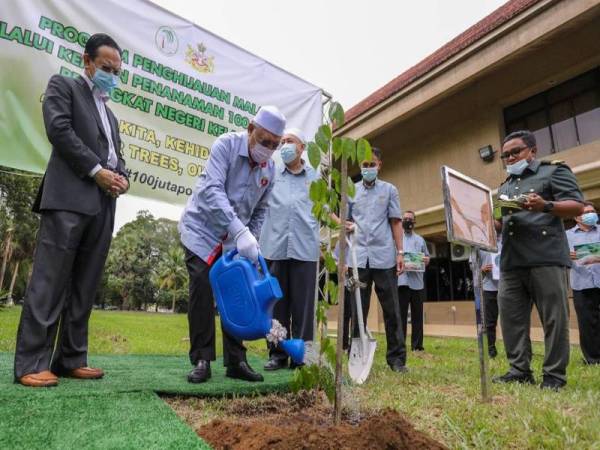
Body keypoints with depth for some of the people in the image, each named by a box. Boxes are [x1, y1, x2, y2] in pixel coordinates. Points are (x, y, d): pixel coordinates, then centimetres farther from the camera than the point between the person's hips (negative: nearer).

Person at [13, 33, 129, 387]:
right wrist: (97, 171, -10)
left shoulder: (110, 114, 30)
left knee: (85, 287, 3)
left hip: (103, 206, 7)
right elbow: (59, 129, -5)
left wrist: (122, 177, 2)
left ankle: (71, 359, 8)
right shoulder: (63, 86, 11)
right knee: (50, 282, -8)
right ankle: (31, 363, -3)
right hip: (69, 197, -6)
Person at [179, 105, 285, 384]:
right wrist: (240, 231, -40)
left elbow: (260, 209, 8)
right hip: (202, 229, -4)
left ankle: (235, 361, 10)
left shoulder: (269, 168, -2)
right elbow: (212, 191, -32)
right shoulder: (226, 145, -18)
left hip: (236, 237, 5)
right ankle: (201, 360, -1)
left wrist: (251, 239, -4)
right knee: (202, 290, -13)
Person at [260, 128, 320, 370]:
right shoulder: (271, 175, 15)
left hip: (305, 248, 0)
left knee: (303, 304, 0)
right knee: (276, 303, 5)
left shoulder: (316, 177, 16)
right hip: (274, 247, 1)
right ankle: (277, 353, 16)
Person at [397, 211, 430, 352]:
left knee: (417, 314, 5)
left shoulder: (420, 240, 20)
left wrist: (426, 260, -3)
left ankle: (417, 345, 11)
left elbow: (427, 258, 20)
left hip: (417, 282, 3)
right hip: (401, 281, -3)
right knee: (401, 314, -3)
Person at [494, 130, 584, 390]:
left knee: (553, 318, 0)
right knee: (511, 317, 4)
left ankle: (554, 375, 8)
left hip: (546, 257, -6)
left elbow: (577, 206, -4)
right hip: (511, 261, 6)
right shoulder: (505, 187, 25)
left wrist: (546, 206, -22)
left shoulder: (553, 171, 7)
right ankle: (520, 370, 11)